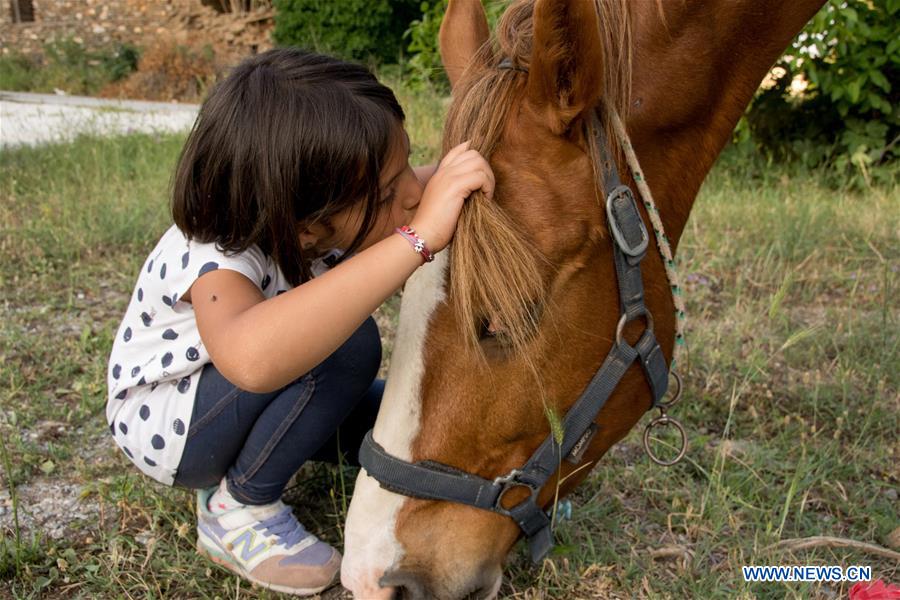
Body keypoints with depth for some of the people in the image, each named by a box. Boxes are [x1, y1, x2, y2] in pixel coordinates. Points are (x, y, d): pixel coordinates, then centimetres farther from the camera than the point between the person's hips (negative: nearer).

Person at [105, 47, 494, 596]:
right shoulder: (215, 258, -39)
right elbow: (251, 359, -62)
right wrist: (418, 237, -64)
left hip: (253, 401, 8)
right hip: (163, 421, -7)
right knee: (347, 346, -33)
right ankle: (237, 509, -10)